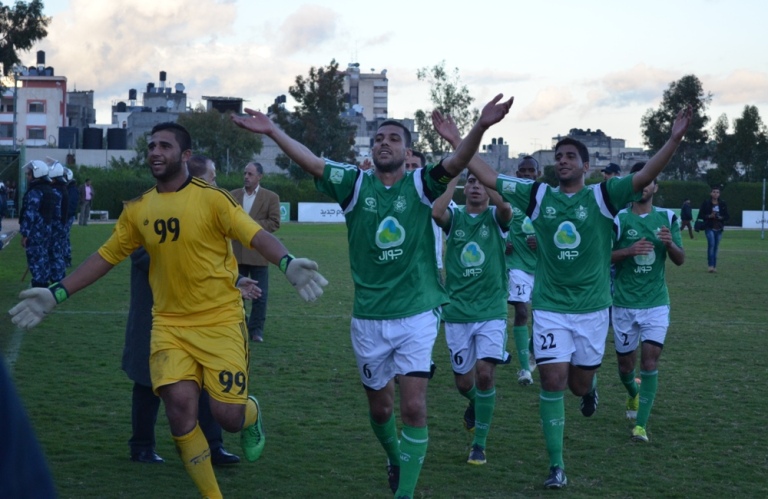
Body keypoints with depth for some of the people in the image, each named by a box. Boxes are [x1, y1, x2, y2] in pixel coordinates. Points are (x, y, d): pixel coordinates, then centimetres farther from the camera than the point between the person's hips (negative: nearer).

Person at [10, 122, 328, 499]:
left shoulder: (212, 198, -9)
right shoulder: (138, 210, 4)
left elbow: (255, 235, -16)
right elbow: (107, 255, 12)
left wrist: (288, 264, -36)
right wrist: (56, 294, 8)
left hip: (220, 320, -3)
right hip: (169, 323, 3)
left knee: (228, 415, -8)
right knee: (180, 403, -14)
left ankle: (252, 415, 34)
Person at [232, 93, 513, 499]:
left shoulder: (420, 185, -4)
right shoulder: (355, 184, 0)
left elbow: (456, 163, -20)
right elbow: (312, 162, -12)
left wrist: (481, 127, -38)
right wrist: (273, 131, -24)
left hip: (417, 316, -2)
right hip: (369, 318, 2)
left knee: (413, 407, -10)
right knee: (380, 407, 16)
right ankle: (395, 460, 44)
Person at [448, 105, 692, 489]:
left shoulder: (602, 196, -5)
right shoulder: (538, 196, 1)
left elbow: (644, 177, -19)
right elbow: (488, 177, 0)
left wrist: (674, 139, -33)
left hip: (592, 308, 0)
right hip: (549, 308, 1)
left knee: (579, 384, 9)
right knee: (552, 382, -7)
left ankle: (589, 385, 50)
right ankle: (556, 465, 4)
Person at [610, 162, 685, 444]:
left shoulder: (667, 218, 4)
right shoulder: (619, 218, -3)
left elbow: (680, 260, 6)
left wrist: (670, 243, -15)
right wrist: (629, 250, -20)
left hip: (656, 303, 0)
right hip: (625, 303, 0)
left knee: (650, 360, -12)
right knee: (625, 361, 9)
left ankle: (640, 423, -7)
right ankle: (633, 394, 44)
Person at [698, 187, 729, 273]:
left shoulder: (723, 204, 7)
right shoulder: (706, 203, 0)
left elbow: (727, 216, 8)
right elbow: (701, 215, 0)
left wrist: (721, 217, -12)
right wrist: (709, 216, -16)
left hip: (719, 229, 3)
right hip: (709, 228, -3)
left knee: (716, 247, 7)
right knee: (711, 244, -21)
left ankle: (714, 266, 15)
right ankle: (711, 265, -20)